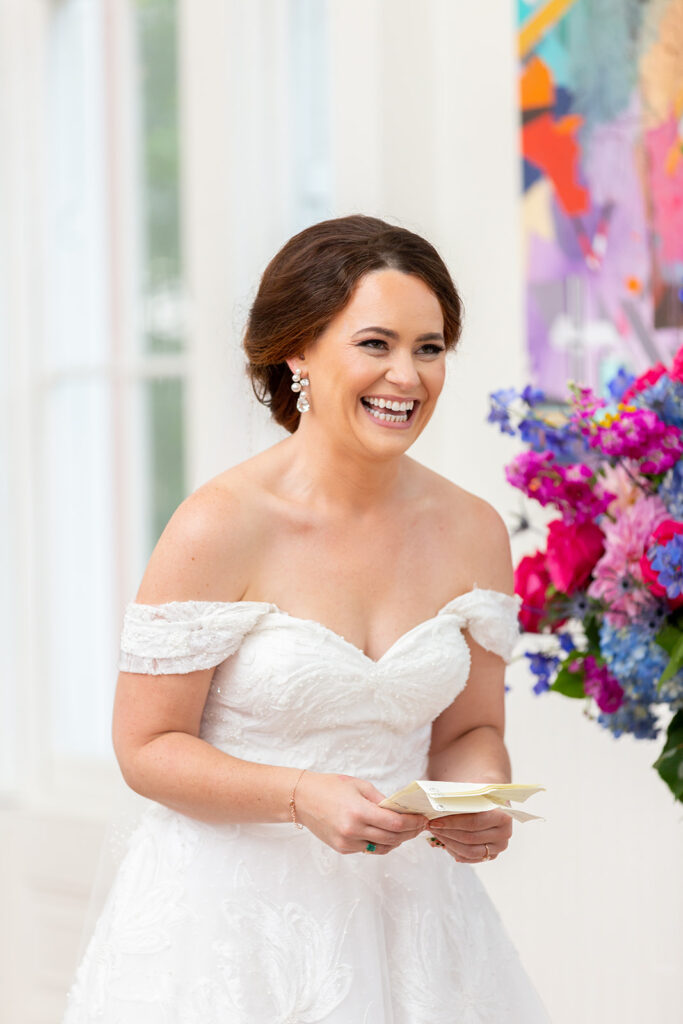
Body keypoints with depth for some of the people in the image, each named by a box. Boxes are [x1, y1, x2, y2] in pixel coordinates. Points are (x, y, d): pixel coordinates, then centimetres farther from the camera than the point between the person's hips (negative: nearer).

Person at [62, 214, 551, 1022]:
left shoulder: (472, 532, 0)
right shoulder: (219, 529, -15)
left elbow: (469, 728, 11)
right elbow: (148, 749, -10)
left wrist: (483, 803, -11)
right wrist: (304, 798, -24)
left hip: (405, 904, 4)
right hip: (234, 915, -4)